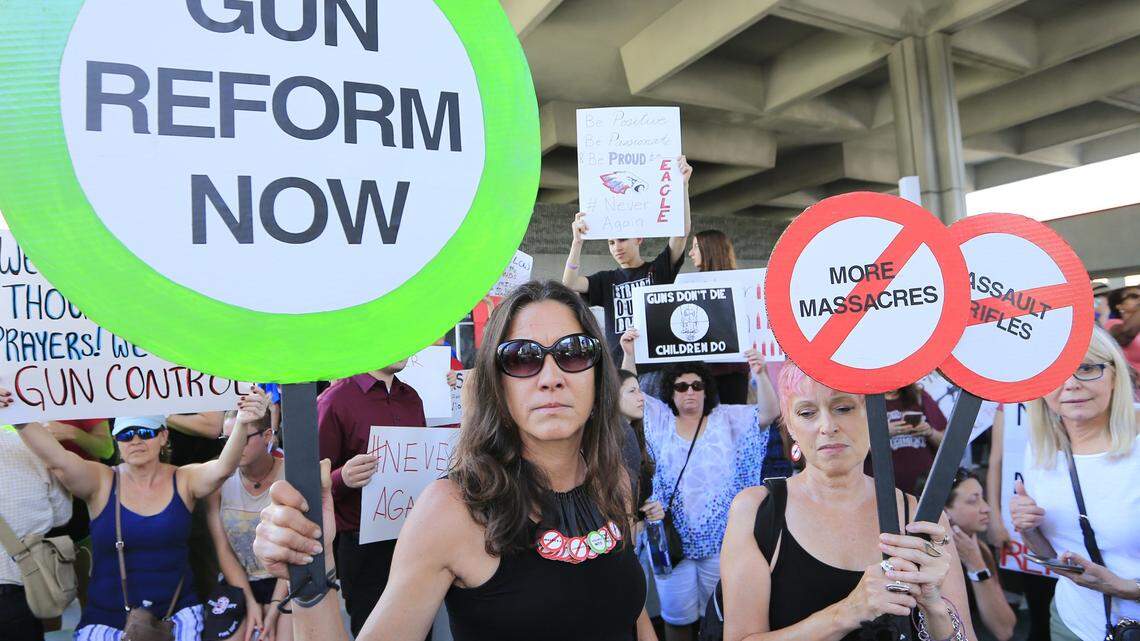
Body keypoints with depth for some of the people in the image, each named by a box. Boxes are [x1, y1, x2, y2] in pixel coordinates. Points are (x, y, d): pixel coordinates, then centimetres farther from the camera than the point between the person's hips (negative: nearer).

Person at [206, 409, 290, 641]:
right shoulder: (218, 481, -3)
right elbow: (223, 550, -2)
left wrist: (274, 609, -14)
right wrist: (250, 603, -10)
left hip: (283, 582, -2)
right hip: (238, 584, 2)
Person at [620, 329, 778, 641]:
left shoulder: (726, 418, 3)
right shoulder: (661, 419, 6)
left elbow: (768, 413, -6)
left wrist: (760, 375, -23)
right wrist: (628, 355, -10)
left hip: (720, 539, -1)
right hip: (672, 538, 1)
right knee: (677, 616, 11)